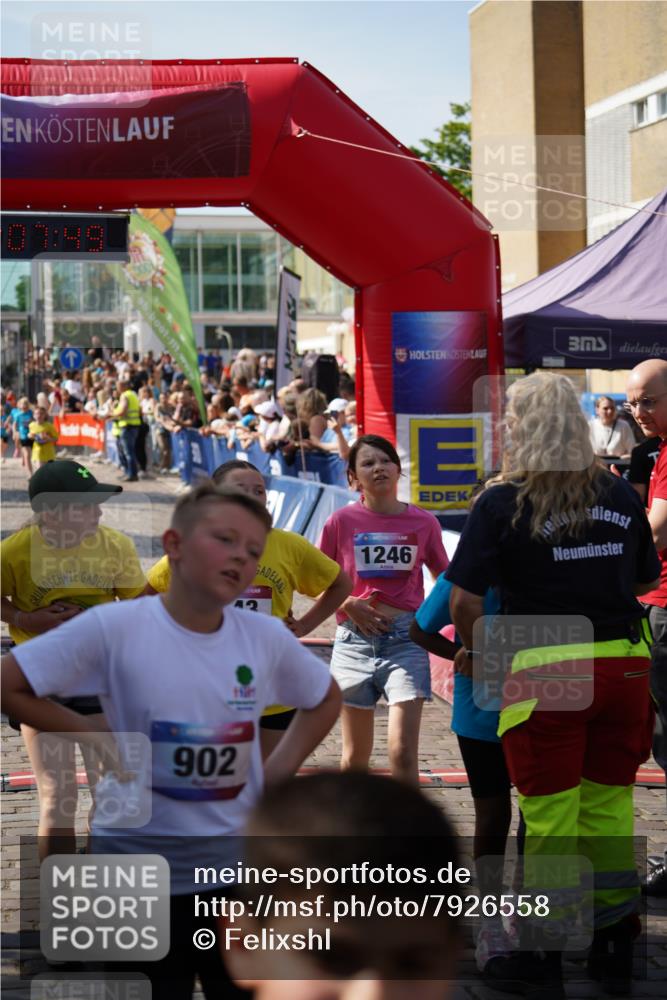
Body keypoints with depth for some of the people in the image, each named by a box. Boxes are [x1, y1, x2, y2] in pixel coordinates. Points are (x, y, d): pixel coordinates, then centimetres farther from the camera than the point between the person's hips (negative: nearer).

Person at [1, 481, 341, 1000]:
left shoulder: (268, 637, -3)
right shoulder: (113, 627, -14)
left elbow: (326, 700, 15)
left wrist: (280, 770, 3)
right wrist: (92, 738, -10)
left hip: (238, 865, 3)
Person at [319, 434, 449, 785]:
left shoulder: (423, 522, 3)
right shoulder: (341, 522, 0)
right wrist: (348, 604, -11)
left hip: (406, 640, -1)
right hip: (355, 640, 1)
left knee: (403, 752, -12)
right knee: (355, 756, 10)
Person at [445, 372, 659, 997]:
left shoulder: (503, 502, -6)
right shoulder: (620, 495, 6)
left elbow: (465, 598, -11)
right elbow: (646, 581, 16)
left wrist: (472, 650, 6)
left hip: (544, 669, -4)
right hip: (624, 663, 4)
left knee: (549, 817, 4)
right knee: (609, 805, 14)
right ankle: (615, 949, 23)